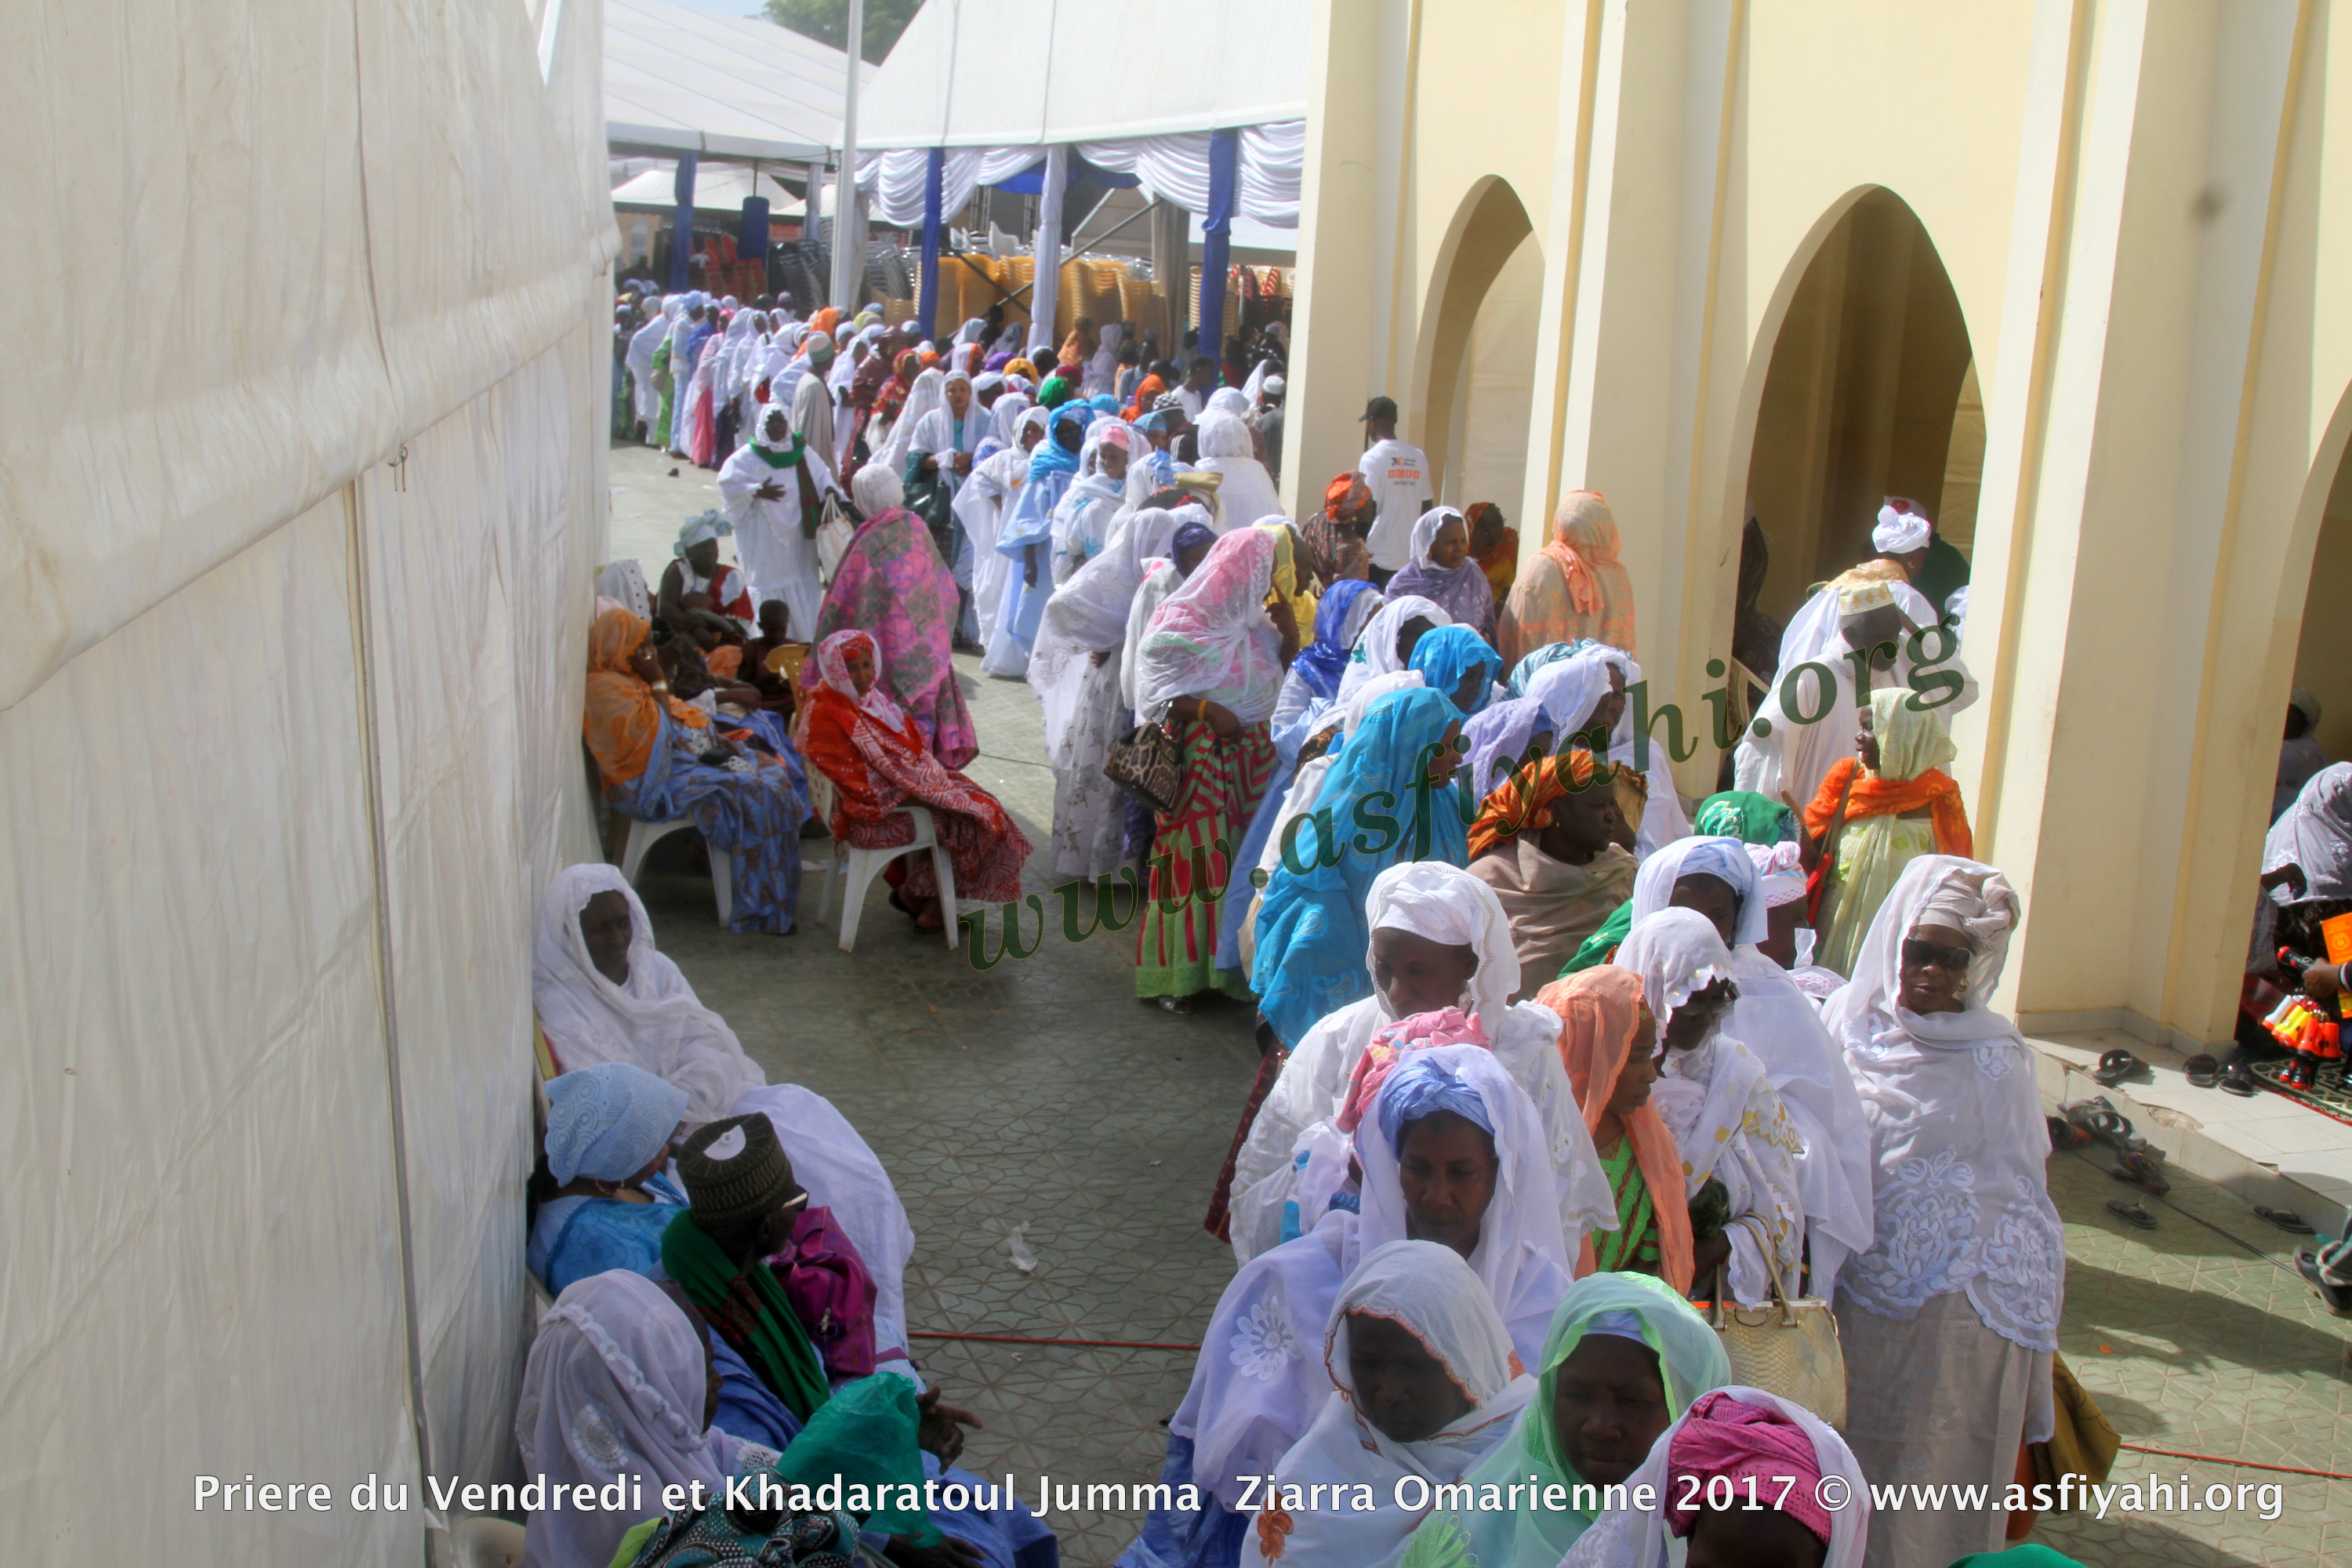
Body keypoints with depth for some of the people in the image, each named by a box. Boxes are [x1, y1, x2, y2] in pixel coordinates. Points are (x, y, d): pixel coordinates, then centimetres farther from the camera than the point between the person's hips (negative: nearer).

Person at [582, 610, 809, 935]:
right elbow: (653, 732, -24)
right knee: (752, 797, -23)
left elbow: (681, 722, 20)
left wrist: (719, 740, 4)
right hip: (655, 779, -11)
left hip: (693, 758, 11)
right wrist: (658, 683, -14)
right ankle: (763, 910, -17)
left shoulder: (631, 679, 17)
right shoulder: (604, 688, -15)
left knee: (772, 771, 0)